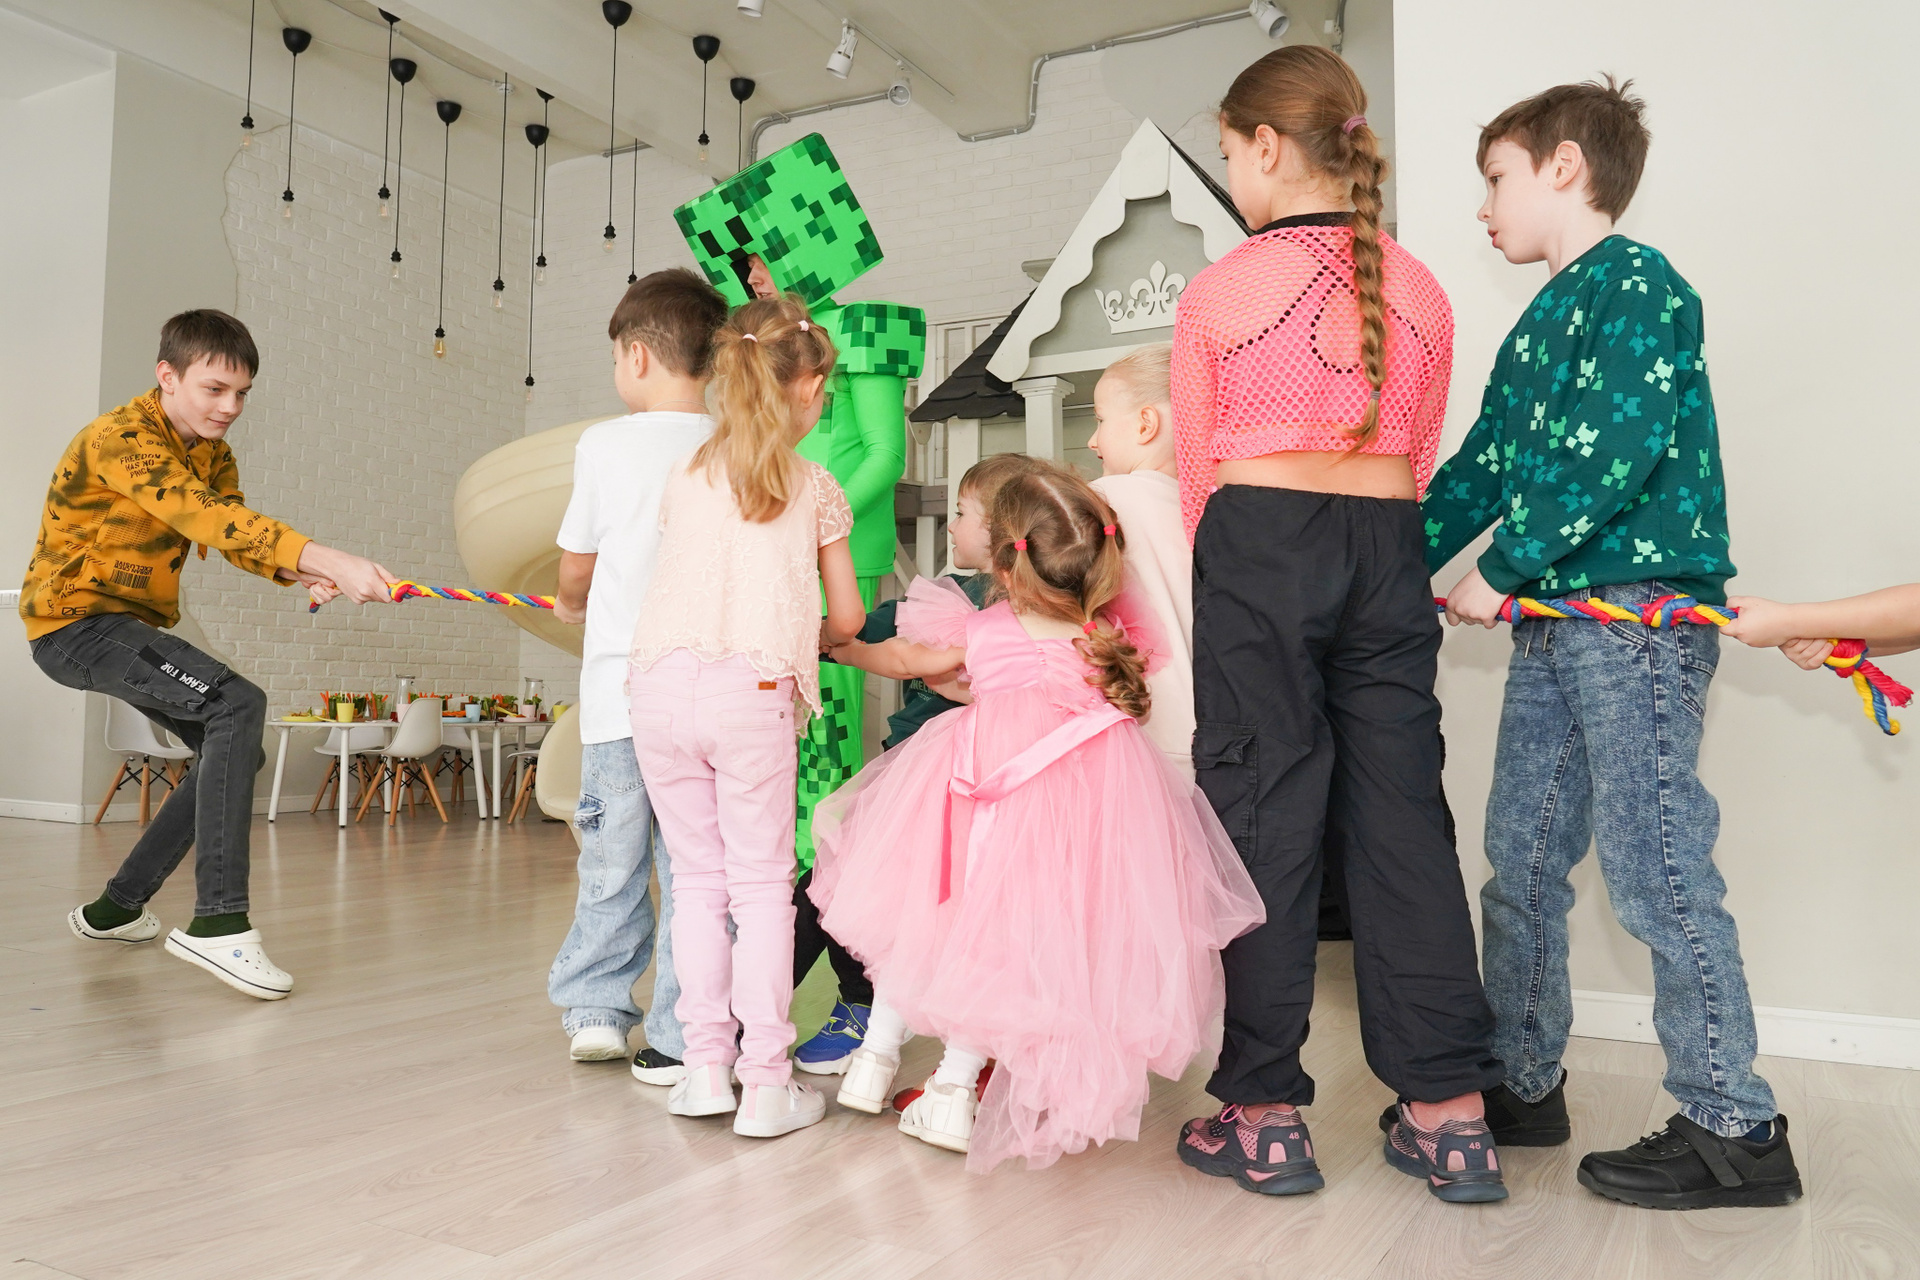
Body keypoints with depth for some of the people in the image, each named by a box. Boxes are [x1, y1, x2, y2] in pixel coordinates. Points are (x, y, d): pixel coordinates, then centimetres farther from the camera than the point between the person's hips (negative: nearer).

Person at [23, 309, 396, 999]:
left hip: (136, 626, 9)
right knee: (239, 706, -28)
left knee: (235, 753, 9)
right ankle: (218, 921, -28)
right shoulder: (119, 438, -21)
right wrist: (330, 559, -49)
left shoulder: (213, 454, 8)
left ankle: (117, 907, 23)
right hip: (76, 623, -9)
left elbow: (238, 539, -6)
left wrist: (303, 574, -29)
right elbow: (208, 518, -38)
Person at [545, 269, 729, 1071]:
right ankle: (678, 1038, 11)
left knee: (613, 859, 15)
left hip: (619, 689, 0)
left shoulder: (605, 444, -2)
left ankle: (595, 1007, 25)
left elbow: (575, 571, 7)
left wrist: (572, 606, 29)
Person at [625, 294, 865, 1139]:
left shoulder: (684, 479, 17)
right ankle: (765, 1084, 6)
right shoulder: (816, 488, 9)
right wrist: (804, 642, 33)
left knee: (698, 877, 13)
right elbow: (847, 617, 13)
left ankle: (706, 1067, 16)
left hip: (662, 684, 3)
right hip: (753, 691, -3)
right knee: (762, 883, 4)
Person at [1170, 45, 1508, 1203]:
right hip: (1387, 551, 4)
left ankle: (1265, 1117, 10)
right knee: (1403, 817, 7)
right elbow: (1422, 463, 13)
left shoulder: (1217, 293, -3)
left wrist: (1208, 601, 12)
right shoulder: (1420, 292, 10)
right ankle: (1452, 1117, 14)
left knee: (1266, 820, 2)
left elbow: (1196, 478, 1)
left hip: (1258, 550, -4)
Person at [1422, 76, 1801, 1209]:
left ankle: (1736, 1129, 7)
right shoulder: (1541, 323, 20)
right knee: (1521, 862, 11)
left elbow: (1612, 456, -18)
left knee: (1656, 871, -6)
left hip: (1640, 612, -9)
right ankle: (1525, 1085, 24)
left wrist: (1498, 573, -12)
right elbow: (1480, 468, 20)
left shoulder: (1636, 283, -7)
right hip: (1555, 620, 9)